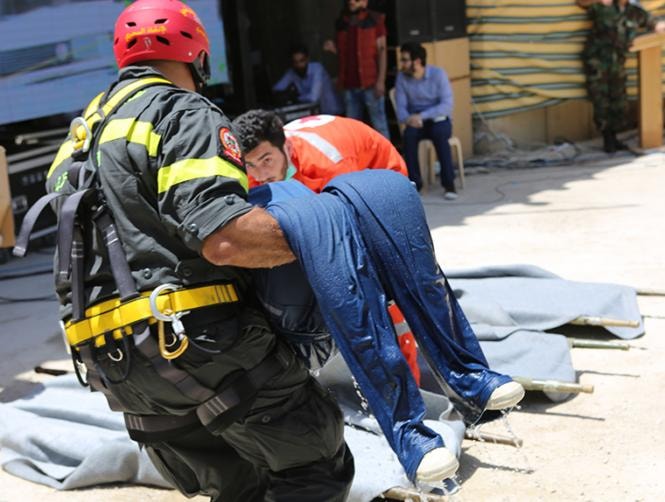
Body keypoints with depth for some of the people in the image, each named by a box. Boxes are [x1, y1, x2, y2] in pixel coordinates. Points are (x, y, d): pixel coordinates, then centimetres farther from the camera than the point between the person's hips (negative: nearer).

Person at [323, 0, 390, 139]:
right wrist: (334, 48, 0)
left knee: (379, 125, -3)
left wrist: (381, 80, -13)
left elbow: (382, 50, -5)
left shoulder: (374, 20, 0)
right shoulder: (341, 22, 13)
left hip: (370, 84, -5)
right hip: (350, 84, 5)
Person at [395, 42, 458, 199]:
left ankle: (449, 183, -29)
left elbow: (447, 105, -18)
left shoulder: (438, 74, -11)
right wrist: (407, 119, -29)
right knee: (409, 134, -32)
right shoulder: (402, 77, -2)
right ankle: (414, 183, -24)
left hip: (438, 120, -2)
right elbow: (400, 107, -4)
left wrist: (421, 116, -30)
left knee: (439, 133, -36)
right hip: (415, 121, 2)